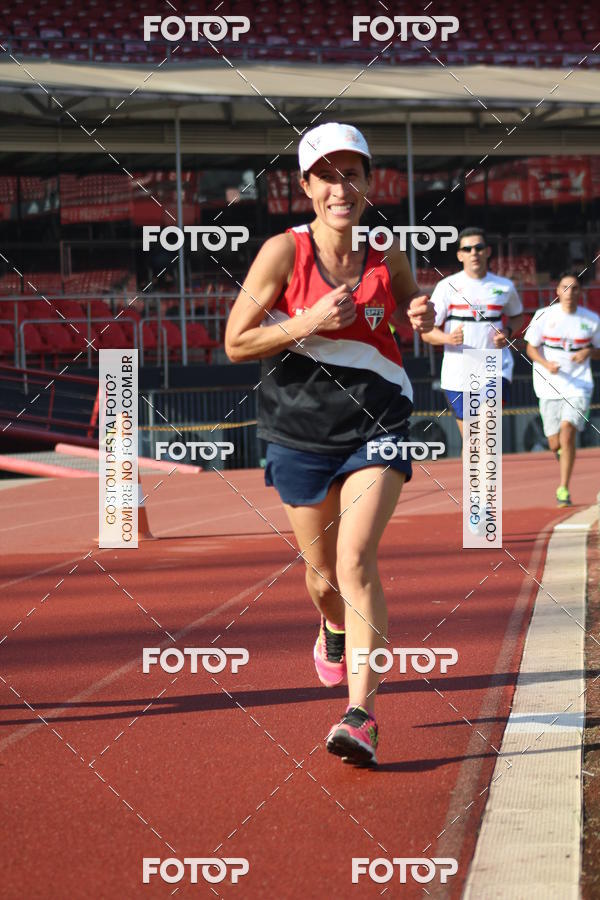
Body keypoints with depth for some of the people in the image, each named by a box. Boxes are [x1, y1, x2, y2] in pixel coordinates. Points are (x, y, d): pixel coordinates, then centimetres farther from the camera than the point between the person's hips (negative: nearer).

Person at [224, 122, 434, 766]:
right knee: (322, 573, 13)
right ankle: (335, 627, 51)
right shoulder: (283, 252, -9)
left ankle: (361, 712, -18)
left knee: (356, 562, -17)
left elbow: (408, 305, 20)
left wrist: (421, 315, -4)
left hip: (376, 427, 0)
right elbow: (236, 343, -9)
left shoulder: (386, 253, -1)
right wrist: (309, 323, -22)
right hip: (301, 430, 0)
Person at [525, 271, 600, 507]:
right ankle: (564, 450, 45)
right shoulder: (544, 316, -2)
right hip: (550, 387, 1)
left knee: (567, 432, -21)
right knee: (555, 444, 5)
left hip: (578, 386, -1)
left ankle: (563, 489, -13)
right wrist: (546, 364, -15)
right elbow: (531, 348, 5)